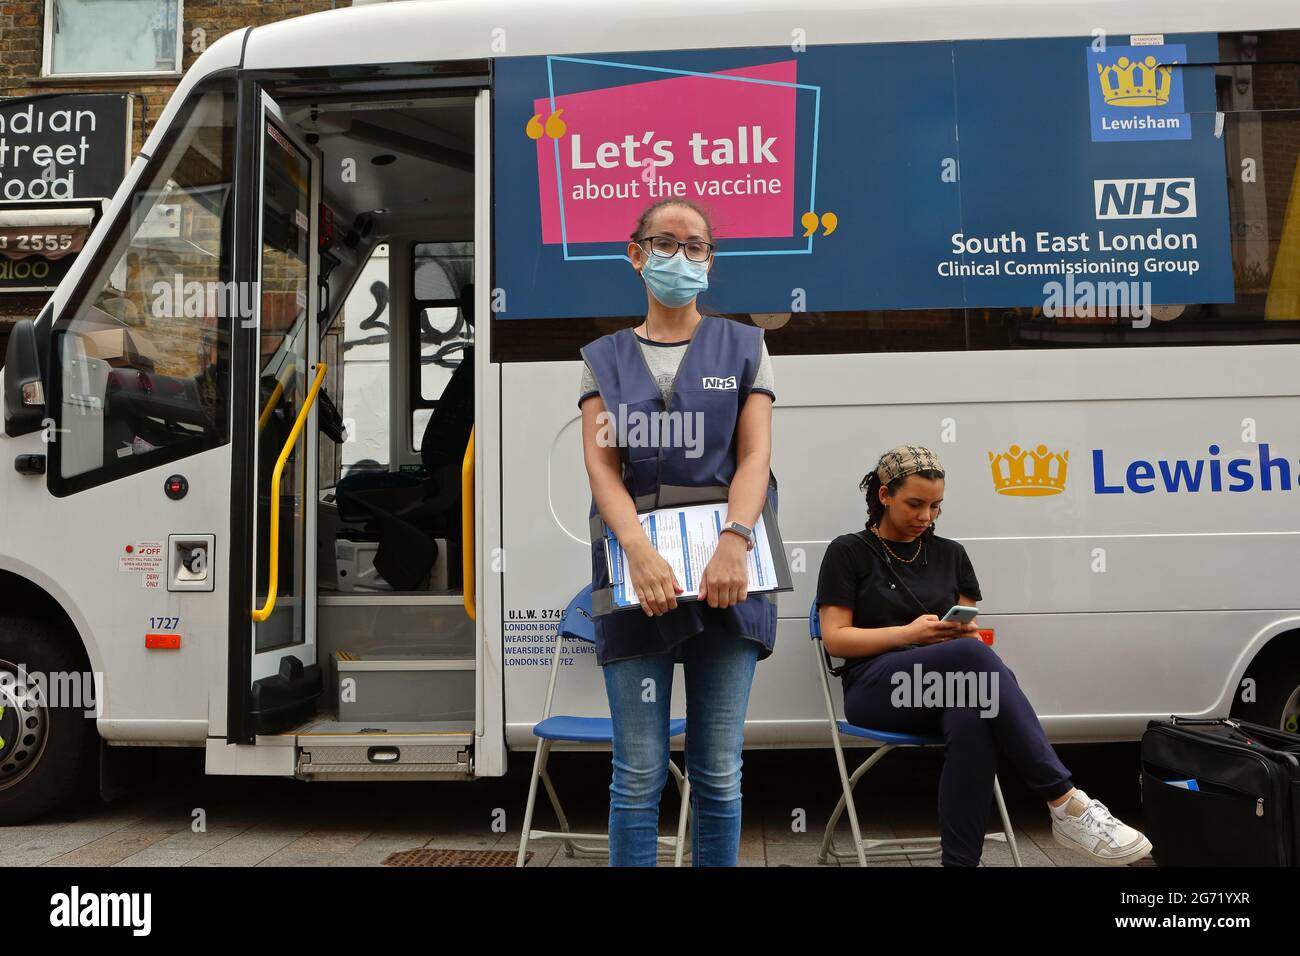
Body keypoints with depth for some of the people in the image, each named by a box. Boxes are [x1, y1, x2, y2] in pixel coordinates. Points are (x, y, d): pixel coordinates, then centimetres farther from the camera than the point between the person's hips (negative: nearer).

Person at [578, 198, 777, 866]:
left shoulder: (742, 346, 12)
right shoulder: (605, 357, 12)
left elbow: (756, 455, 0)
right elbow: (600, 464, -1)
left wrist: (733, 544, -19)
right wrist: (641, 552, -19)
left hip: (726, 569, 0)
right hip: (635, 567, 0)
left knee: (718, 771, 6)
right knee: (638, 772, 2)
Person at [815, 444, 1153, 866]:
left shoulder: (950, 554, 20)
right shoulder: (848, 552, 6)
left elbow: (970, 632, 19)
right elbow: (835, 639, -1)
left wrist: (966, 634, -7)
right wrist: (910, 632, -13)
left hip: (947, 688, 4)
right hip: (878, 689, -3)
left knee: (972, 716, -39)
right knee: (972, 656, -36)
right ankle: (1065, 803, -36)